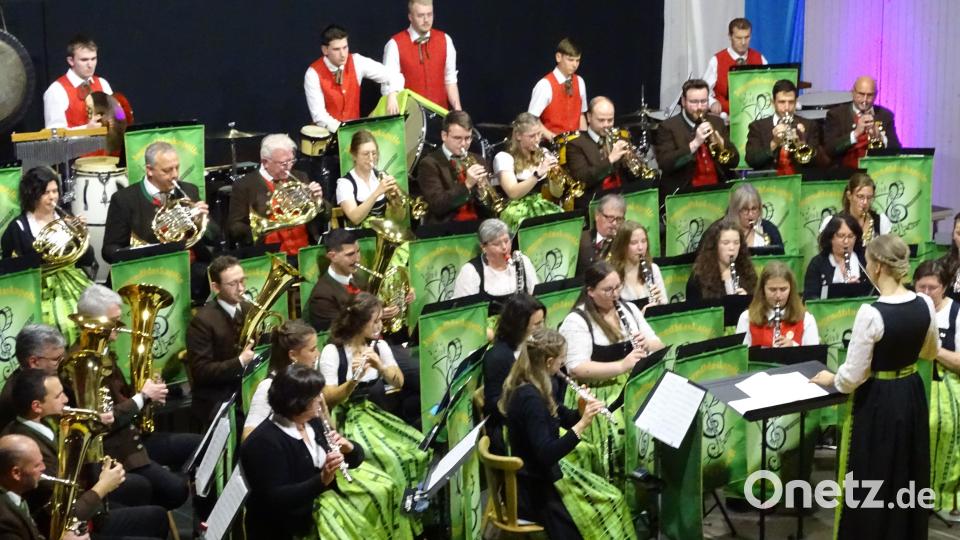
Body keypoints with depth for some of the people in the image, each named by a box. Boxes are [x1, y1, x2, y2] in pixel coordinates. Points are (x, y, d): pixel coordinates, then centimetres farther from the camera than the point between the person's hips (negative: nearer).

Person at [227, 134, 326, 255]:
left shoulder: (299, 179, 17)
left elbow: (323, 218, 20)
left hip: (306, 251, 5)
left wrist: (318, 200, -1)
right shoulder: (245, 186, 1)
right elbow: (234, 229, -3)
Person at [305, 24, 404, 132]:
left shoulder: (357, 62, -5)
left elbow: (394, 75, -5)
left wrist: (392, 96, -25)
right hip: (328, 132, -3)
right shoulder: (313, 74, -12)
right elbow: (318, 115, -15)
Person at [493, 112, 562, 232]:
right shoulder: (504, 157, -3)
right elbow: (513, 193, -16)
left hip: (542, 206, 5)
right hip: (517, 210, -5)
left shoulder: (543, 155, 13)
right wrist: (538, 174, -23)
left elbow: (557, 194, 10)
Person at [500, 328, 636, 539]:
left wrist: (582, 412, -3)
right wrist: (582, 424, -30)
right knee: (607, 504, -6)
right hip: (536, 491, -10)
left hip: (540, 477, 10)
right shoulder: (530, 398, -25)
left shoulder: (528, 388, 4)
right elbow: (546, 455, -31)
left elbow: (561, 417, 17)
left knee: (611, 497, 9)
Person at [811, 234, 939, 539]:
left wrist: (831, 379, 1)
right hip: (911, 395, 6)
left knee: (872, 482, 9)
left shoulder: (871, 314, -25)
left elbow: (853, 376, -19)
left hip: (878, 402, -6)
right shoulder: (925, 305, -6)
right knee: (907, 477, 22)